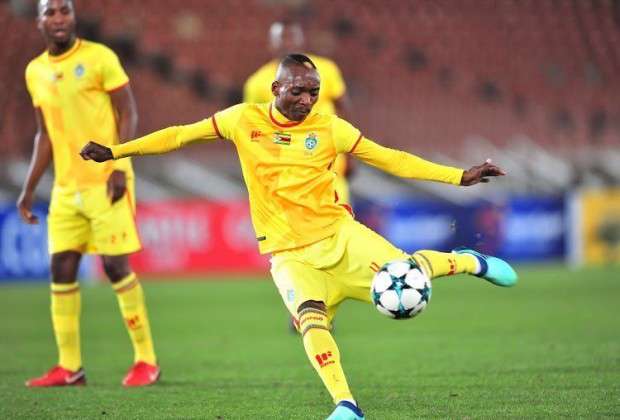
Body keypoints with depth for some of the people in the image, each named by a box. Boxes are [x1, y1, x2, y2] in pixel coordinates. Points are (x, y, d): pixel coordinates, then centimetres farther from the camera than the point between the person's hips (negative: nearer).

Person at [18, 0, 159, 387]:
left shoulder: (99, 58, -7)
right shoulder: (36, 72, 11)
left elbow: (129, 115, -6)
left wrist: (119, 167, -17)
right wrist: (29, 190, 16)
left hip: (105, 181, -6)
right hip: (66, 187, 6)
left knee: (116, 265, -8)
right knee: (62, 269, 3)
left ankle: (147, 361, 1)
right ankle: (69, 367, 9)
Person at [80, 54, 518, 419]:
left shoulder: (329, 128, -1)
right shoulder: (245, 120, -1)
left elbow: (391, 159, 1)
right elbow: (181, 135, 4)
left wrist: (459, 176, -4)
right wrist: (114, 151, -1)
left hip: (338, 232, 0)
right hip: (289, 252, 0)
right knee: (311, 318, -28)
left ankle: (468, 262, 15)